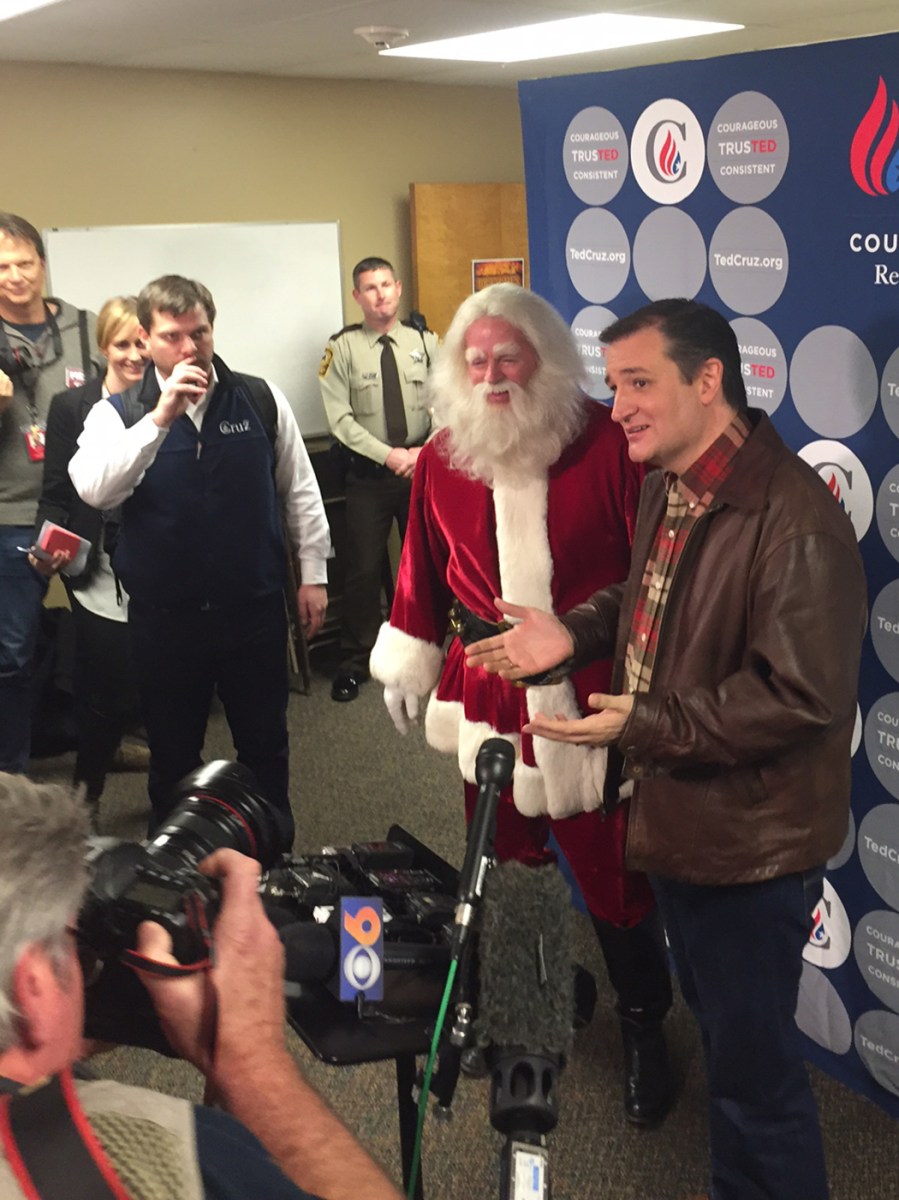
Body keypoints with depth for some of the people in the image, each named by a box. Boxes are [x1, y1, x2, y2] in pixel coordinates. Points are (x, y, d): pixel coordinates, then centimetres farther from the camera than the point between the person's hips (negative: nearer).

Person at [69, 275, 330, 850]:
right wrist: (160, 418, -30)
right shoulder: (119, 413, -5)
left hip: (255, 607, 1)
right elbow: (93, 489, -24)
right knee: (173, 755, 13)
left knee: (266, 744, 15)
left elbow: (299, 490, 6)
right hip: (164, 615, -1)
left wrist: (313, 573, 5)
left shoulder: (262, 399, -1)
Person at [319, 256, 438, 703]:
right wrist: (390, 455, -17)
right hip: (367, 473, -2)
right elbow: (340, 418, -10)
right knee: (363, 568, 1)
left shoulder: (425, 341, 2)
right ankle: (354, 662, 14)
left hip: (422, 466, 2)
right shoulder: (342, 347, -5)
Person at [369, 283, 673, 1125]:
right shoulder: (442, 460, 1)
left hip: (593, 696, -3)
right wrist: (408, 658, 17)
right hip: (490, 694, 4)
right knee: (503, 859, 15)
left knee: (612, 868, 6)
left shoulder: (606, 444, -12)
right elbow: (425, 566, 12)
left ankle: (643, 1030, 27)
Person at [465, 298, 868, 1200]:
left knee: (753, 1060, 6)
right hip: (678, 815, 10)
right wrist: (572, 635, 0)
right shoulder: (667, 486, 4)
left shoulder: (792, 519, -27)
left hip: (751, 840, -9)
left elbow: (800, 696, -29)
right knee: (716, 1024, 26)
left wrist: (646, 725, -26)